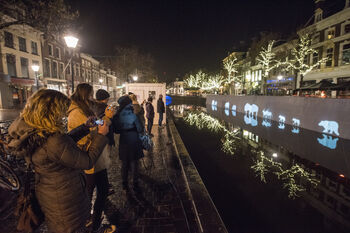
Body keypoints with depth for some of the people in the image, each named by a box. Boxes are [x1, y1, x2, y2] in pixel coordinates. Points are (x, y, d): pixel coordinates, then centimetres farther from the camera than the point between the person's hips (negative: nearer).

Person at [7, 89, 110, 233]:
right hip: (64, 199, -9)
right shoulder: (53, 141, -38)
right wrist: (101, 135, -19)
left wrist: (85, 127, 6)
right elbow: (87, 162, -27)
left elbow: (65, 141, 6)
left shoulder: (32, 132, -9)